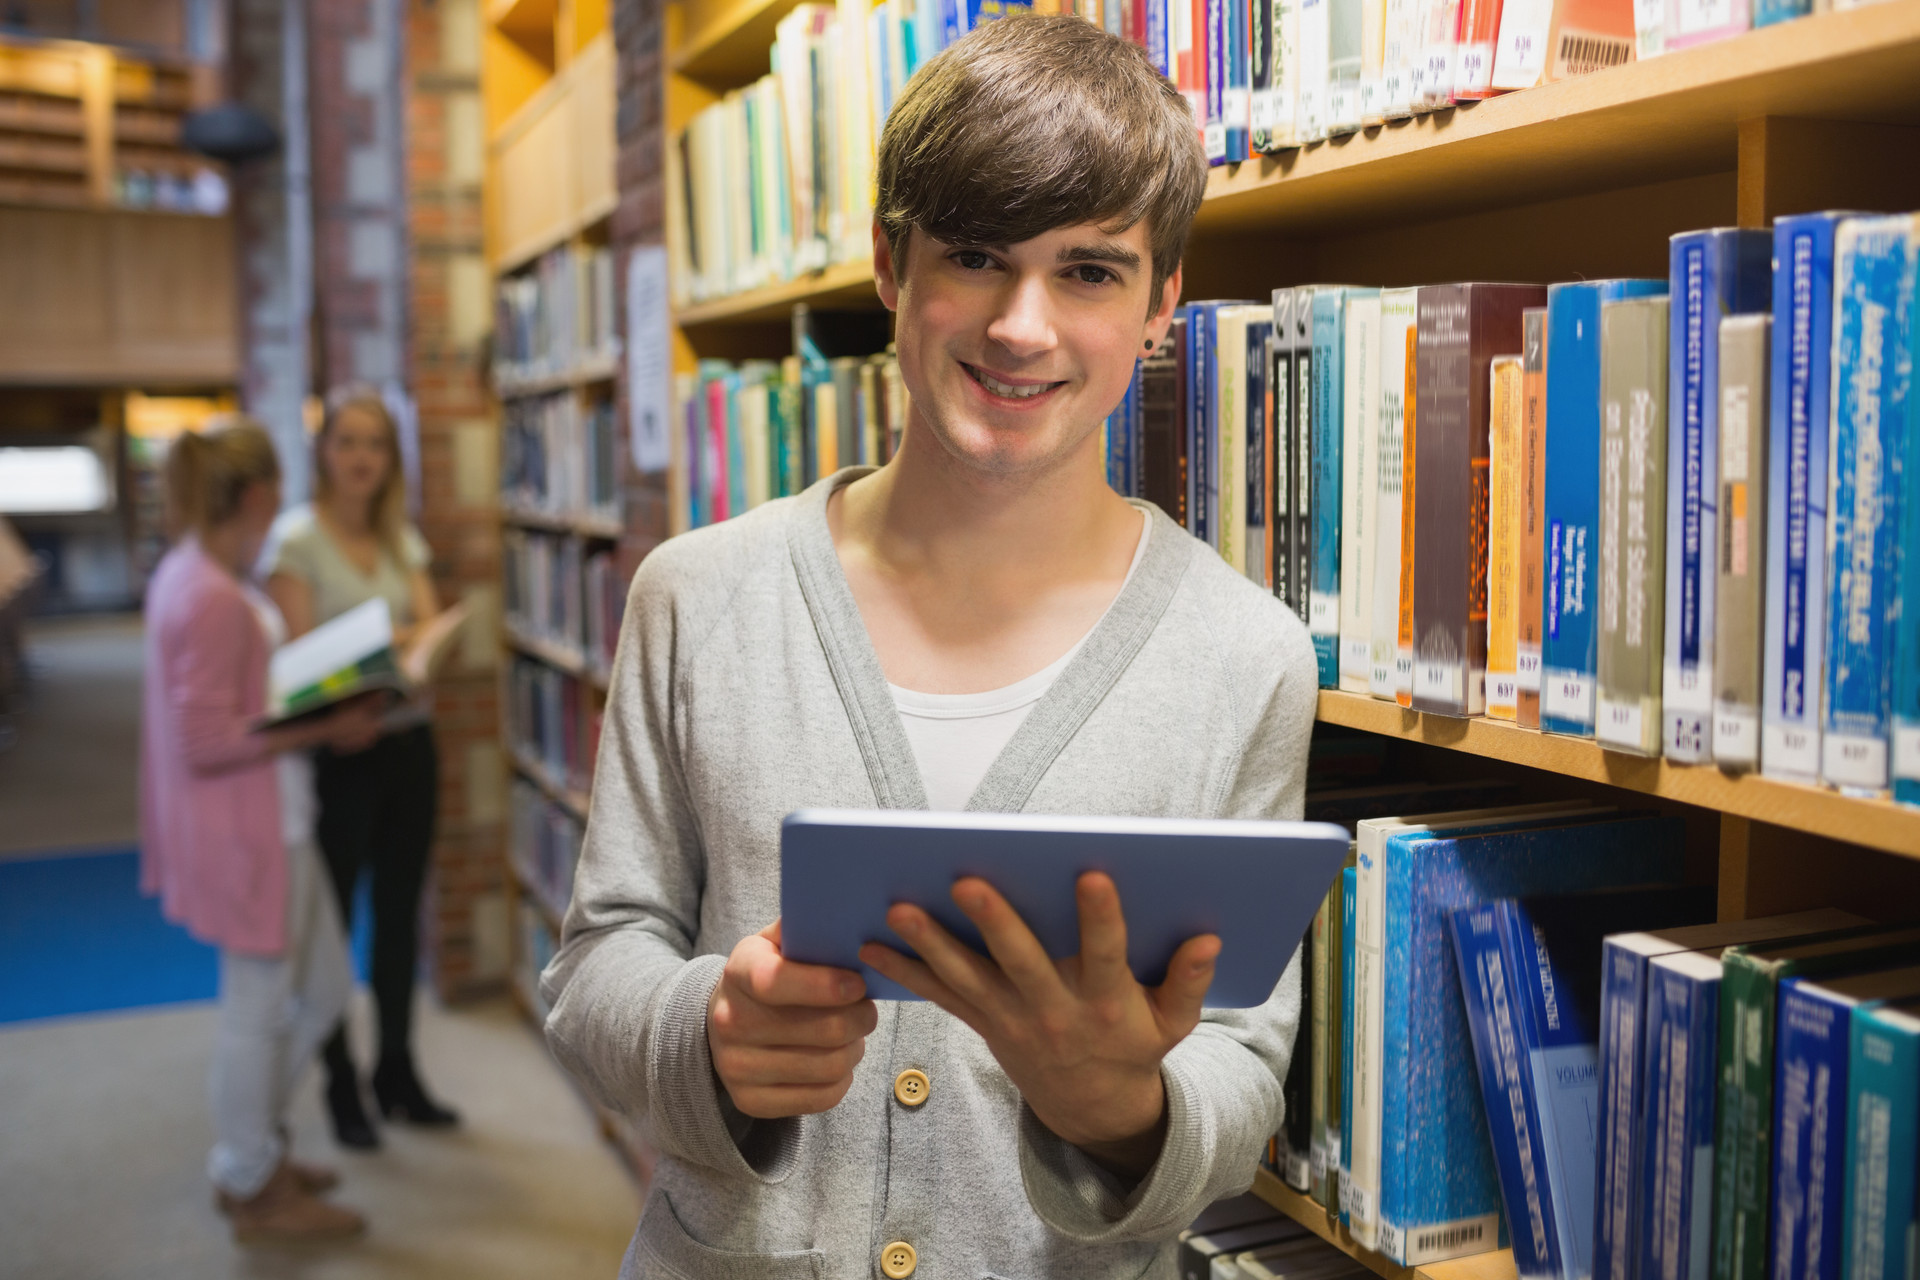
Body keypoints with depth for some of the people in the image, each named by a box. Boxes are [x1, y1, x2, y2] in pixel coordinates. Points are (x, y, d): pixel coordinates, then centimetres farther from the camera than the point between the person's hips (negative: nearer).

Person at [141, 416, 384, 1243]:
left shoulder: (194, 574, 9)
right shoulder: (212, 599, -23)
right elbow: (206, 742, -24)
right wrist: (323, 729, -19)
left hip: (272, 820, 10)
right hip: (246, 827, -10)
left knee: (323, 990, 19)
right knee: (259, 1005, 6)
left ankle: (250, 1150, 36)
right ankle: (255, 1191, 24)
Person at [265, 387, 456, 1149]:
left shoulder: (401, 537, 10)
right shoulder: (297, 538, -7)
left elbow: (431, 625, 2)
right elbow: (301, 654, -13)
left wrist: (393, 641, -19)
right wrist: (396, 640, -25)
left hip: (408, 740, 5)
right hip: (335, 750, -5)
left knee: (400, 915, 13)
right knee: (333, 919, 5)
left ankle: (397, 1072, 27)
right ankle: (342, 1086, 20)